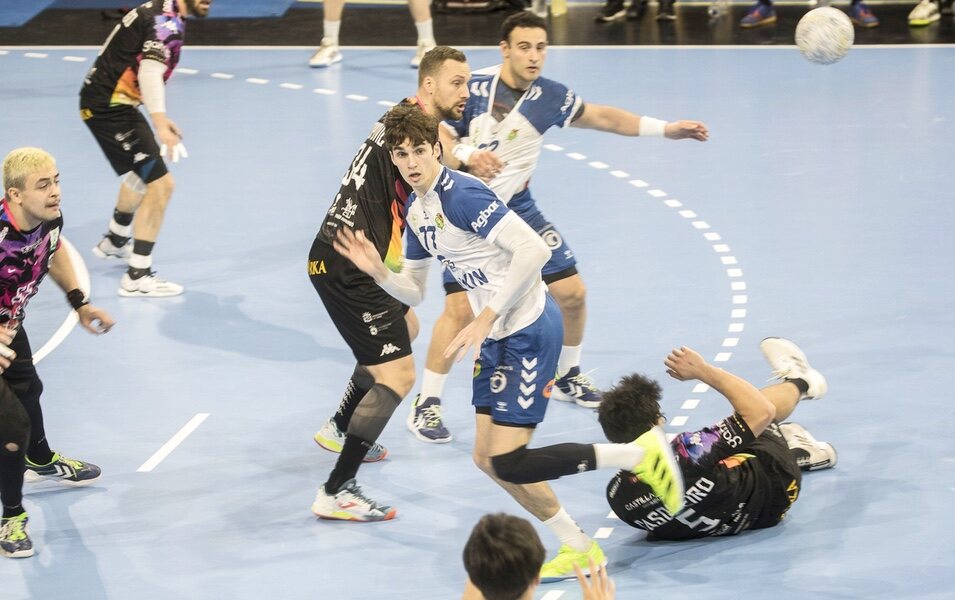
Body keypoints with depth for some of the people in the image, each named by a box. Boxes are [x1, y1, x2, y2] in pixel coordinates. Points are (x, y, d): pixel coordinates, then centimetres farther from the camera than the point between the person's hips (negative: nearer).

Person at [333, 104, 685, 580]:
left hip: (529, 330, -10)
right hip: (499, 339, 10)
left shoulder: (460, 194, -19)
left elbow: (533, 250, -25)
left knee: (508, 463, -13)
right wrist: (378, 272, -4)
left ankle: (639, 452, -3)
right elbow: (413, 292, 17)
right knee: (488, 458, 9)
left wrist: (486, 318, -24)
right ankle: (578, 549, 20)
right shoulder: (415, 211, 10)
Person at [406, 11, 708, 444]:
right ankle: (425, 407, -8)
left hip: (517, 208, 5)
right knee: (461, 307, -18)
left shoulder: (549, 97, -6)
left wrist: (667, 129, 8)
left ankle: (568, 377, 31)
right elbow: (439, 144, -17)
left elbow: (602, 117, 8)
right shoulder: (475, 88, -18)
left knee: (572, 292, 6)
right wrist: (467, 156, -38)